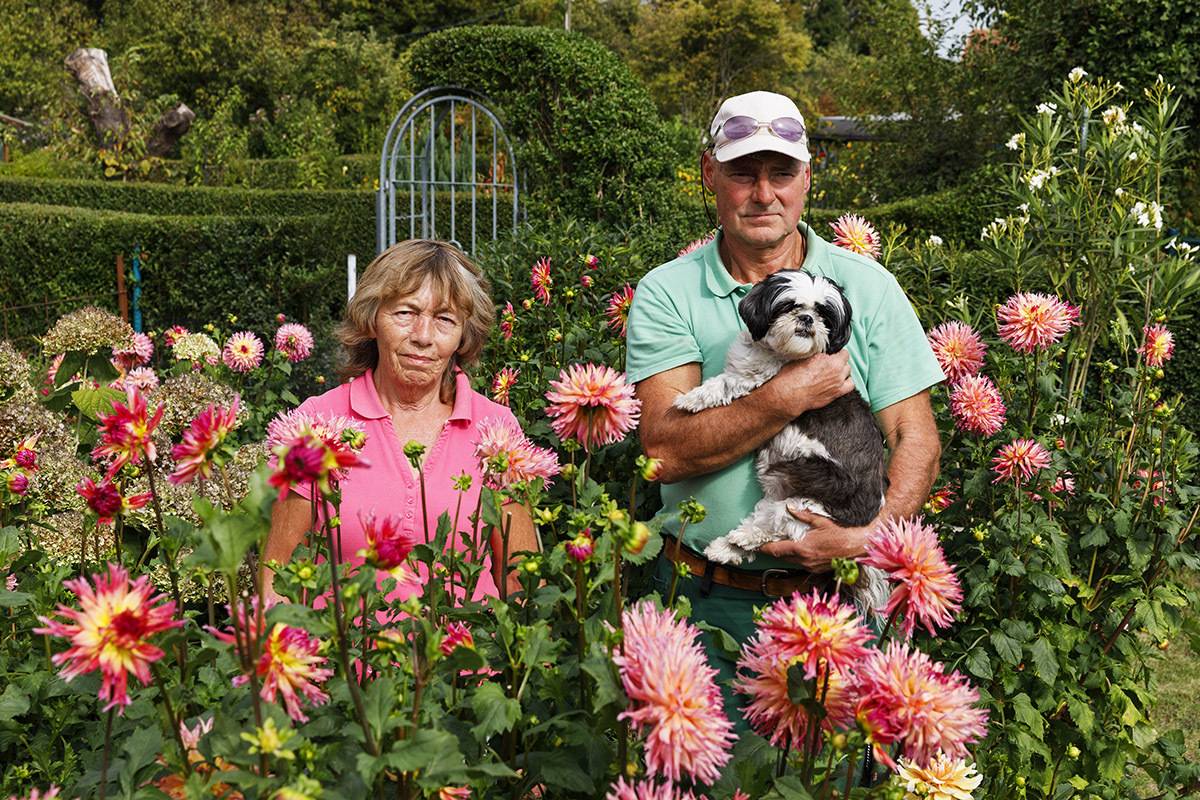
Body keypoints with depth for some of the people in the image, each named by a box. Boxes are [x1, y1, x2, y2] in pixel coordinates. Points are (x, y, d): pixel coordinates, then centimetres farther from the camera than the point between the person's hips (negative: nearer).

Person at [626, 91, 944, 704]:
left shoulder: (868, 286, 1)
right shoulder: (666, 293, -3)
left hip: (835, 593, 1)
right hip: (706, 602, -1)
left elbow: (916, 438, -2)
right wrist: (790, 395, -20)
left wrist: (869, 537, -18)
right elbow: (665, 451, -14)